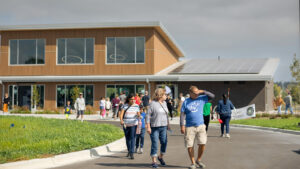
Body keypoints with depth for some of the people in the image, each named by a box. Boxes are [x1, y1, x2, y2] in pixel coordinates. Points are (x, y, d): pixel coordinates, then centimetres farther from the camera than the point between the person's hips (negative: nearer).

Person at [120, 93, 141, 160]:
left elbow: (138, 114, 4)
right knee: (127, 138, 11)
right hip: (125, 124, 1)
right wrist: (121, 120, -26)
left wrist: (139, 115, -19)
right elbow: (121, 113, -9)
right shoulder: (125, 105, 1)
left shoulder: (136, 106, 4)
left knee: (132, 138, -12)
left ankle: (131, 153, -14)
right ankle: (129, 151, 31)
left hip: (133, 124, -1)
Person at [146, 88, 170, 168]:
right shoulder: (153, 103, -9)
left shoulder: (164, 103, 11)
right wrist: (148, 127, -14)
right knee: (154, 144, -3)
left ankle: (161, 157, 29)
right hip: (154, 127, -6)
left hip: (163, 127, 6)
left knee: (164, 143, 5)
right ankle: (154, 161, 6)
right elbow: (148, 115, -10)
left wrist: (168, 124, 17)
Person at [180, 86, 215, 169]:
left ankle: (198, 161, 11)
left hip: (200, 126, 1)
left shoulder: (201, 99, 6)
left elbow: (212, 96, 2)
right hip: (189, 127, -1)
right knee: (189, 146, -1)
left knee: (202, 143, -9)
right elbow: (182, 114, -1)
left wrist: (202, 91, -8)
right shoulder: (185, 102, 1)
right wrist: (182, 126, -9)